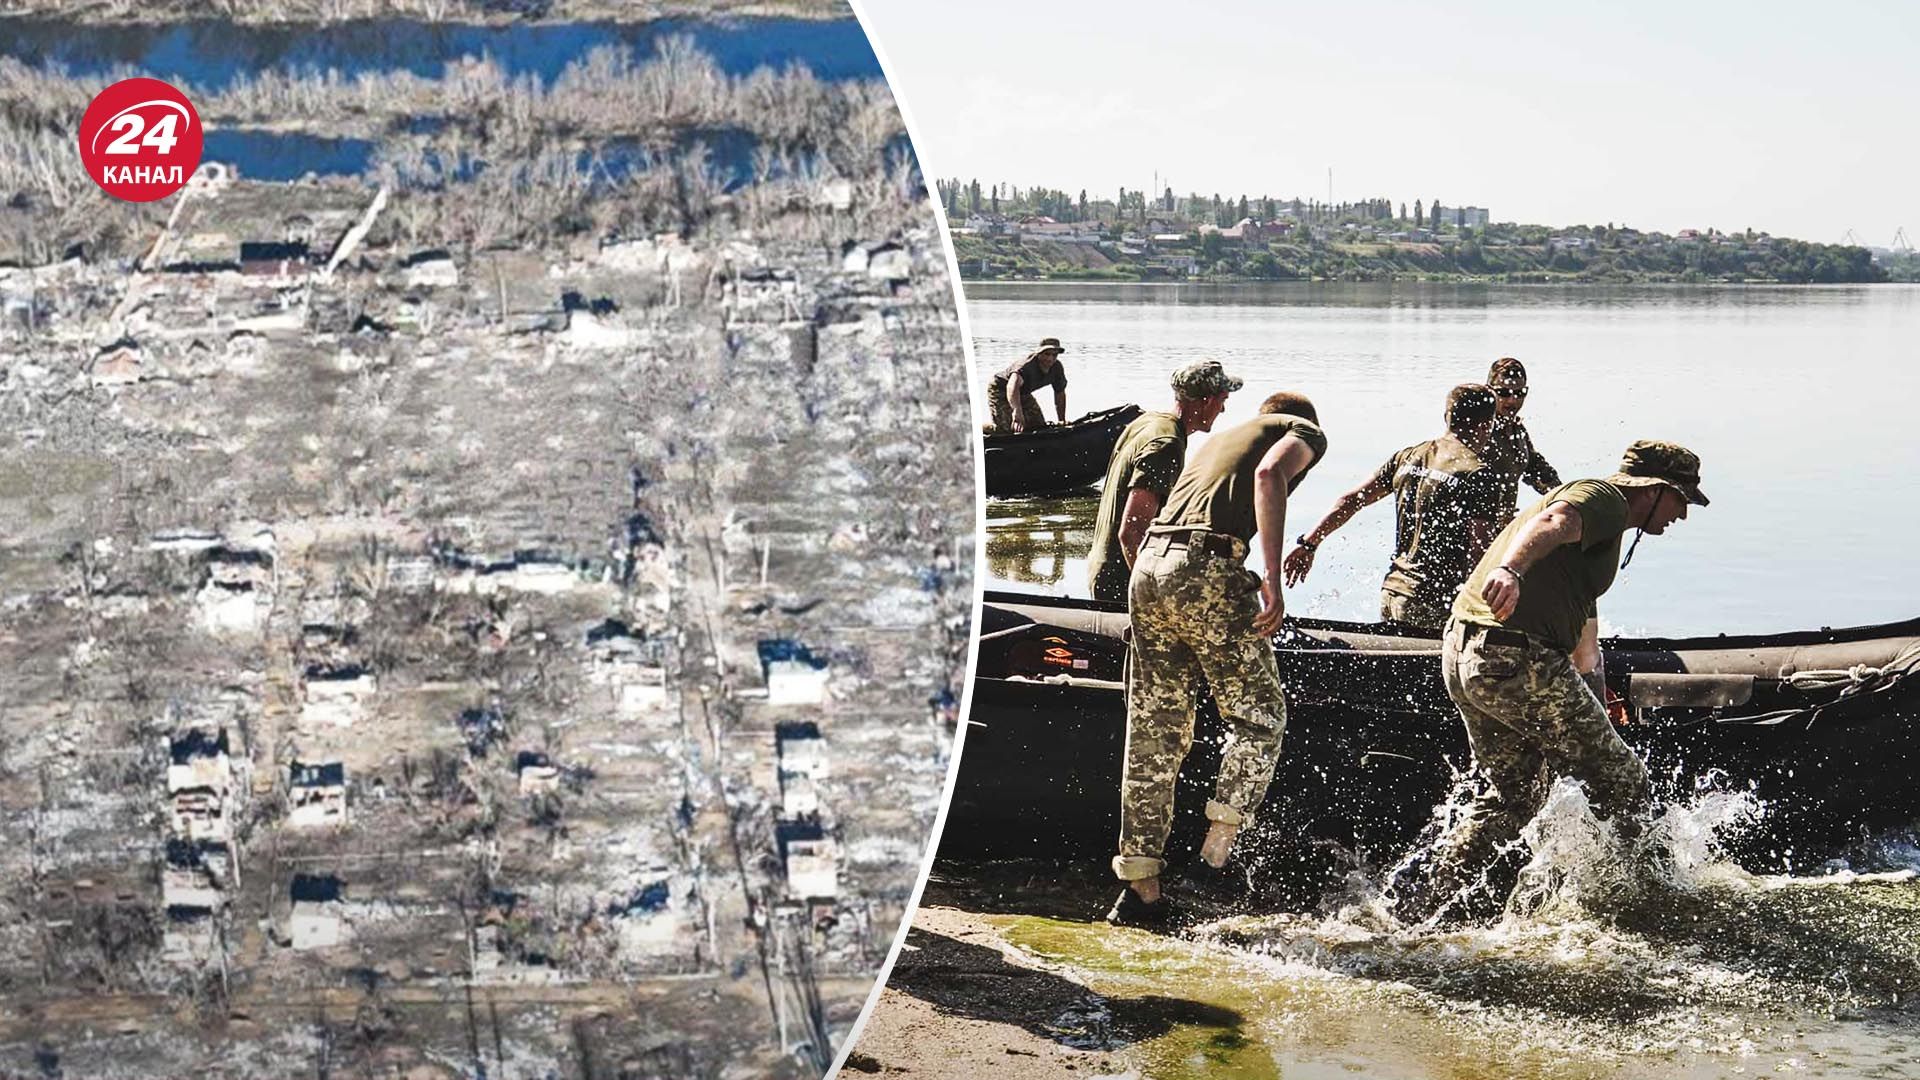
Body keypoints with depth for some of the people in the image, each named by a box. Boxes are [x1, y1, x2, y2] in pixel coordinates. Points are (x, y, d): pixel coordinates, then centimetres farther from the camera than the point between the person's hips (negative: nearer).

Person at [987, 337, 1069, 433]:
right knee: (1005, 428, -20)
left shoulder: (1057, 368, -15)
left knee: (1040, 426, 1)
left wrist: (1062, 420, -1)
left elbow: (1060, 394, 1)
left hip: (1023, 393, 8)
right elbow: (1013, 386, -58)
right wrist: (1017, 410, -75)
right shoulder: (1028, 365, -39)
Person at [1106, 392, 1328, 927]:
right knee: (1258, 720, 8)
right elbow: (1269, 474, -11)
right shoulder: (1305, 432, 14)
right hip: (1208, 568, -6)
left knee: (1153, 737, 9)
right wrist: (1271, 577, -18)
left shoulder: (1219, 437, 34)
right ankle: (1215, 854, -3)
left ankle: (1139, 890, 11)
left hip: (1148, 566, 7)